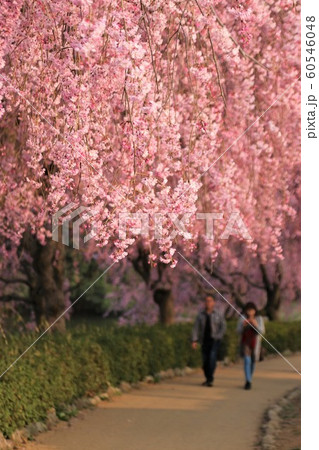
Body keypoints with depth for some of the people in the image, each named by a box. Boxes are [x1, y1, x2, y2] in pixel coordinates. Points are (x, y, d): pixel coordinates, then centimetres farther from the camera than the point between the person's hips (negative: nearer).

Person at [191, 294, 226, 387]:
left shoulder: (218, 315, 2)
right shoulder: (201, 315, 4)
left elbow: (223, 327, 1)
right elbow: (196, 328, 0)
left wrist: (218, 337, -13)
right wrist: (194, 340, -9)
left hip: (214, 340, -2)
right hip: (204, 341, 2)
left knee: (212, 357, -19)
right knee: (205, 360, 3)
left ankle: (210, 379, -18)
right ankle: (208, 378, 20)